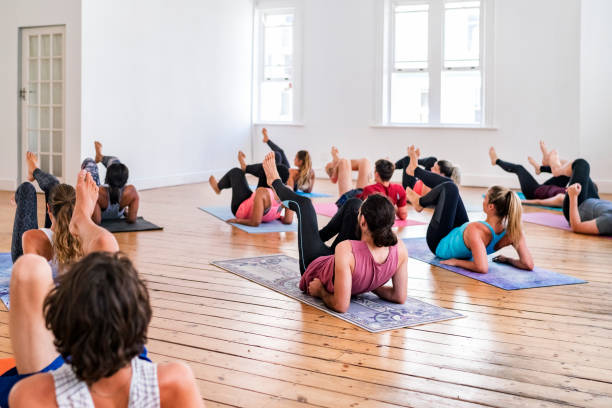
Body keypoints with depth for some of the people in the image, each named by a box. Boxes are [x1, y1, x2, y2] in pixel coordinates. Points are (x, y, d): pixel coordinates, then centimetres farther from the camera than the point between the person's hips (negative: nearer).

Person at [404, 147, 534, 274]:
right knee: (449, 186, 13)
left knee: (449, 187, -3)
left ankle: (420, 202, 31)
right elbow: (528, 264, -30)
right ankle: (415, 170, 44)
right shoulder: (514, 231, -31)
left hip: (440, 243, -5)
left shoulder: (475, 229, -46)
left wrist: (456, 261, -39)